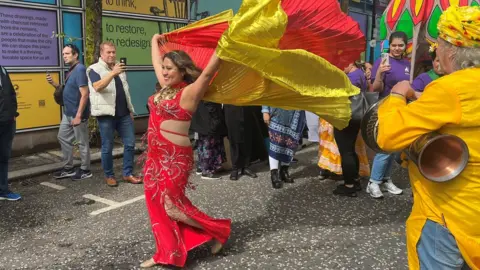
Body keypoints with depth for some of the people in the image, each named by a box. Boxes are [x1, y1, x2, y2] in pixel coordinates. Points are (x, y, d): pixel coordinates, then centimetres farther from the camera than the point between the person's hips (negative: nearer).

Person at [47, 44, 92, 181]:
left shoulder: (80, 69, -17)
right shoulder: (71, 70, 12)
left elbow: (84, 94, -22)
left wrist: (78, 115, -24)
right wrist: (54, 83, 4)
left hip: (77, 114, -10)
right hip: (67, 113, 10)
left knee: (82, 142, 2)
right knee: (63, 138, 16)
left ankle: (85, 170, 15)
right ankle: (68, 168, 27)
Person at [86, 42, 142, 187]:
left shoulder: (119, 68, 18)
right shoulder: (95, 69, -4)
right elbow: (98, 87, -24)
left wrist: (130, 109, 17)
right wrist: (113, 73, -34)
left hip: (124, 113, 6)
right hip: (106, 114, -6)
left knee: (130, 143, 3)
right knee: (107, 147, 2)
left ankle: (128, 174, 13)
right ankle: (109, 175, 16)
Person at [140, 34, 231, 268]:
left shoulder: (189, 92, -12)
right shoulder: (166, 87, 10)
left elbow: (209, 71, -24)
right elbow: (156, 63, 26)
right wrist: (155, 41, 37)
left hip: (174, 157, -9)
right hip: (155, 155, 9)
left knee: (172, 205, -4)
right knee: (156, 203, 10)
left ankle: (219, 230, 12)